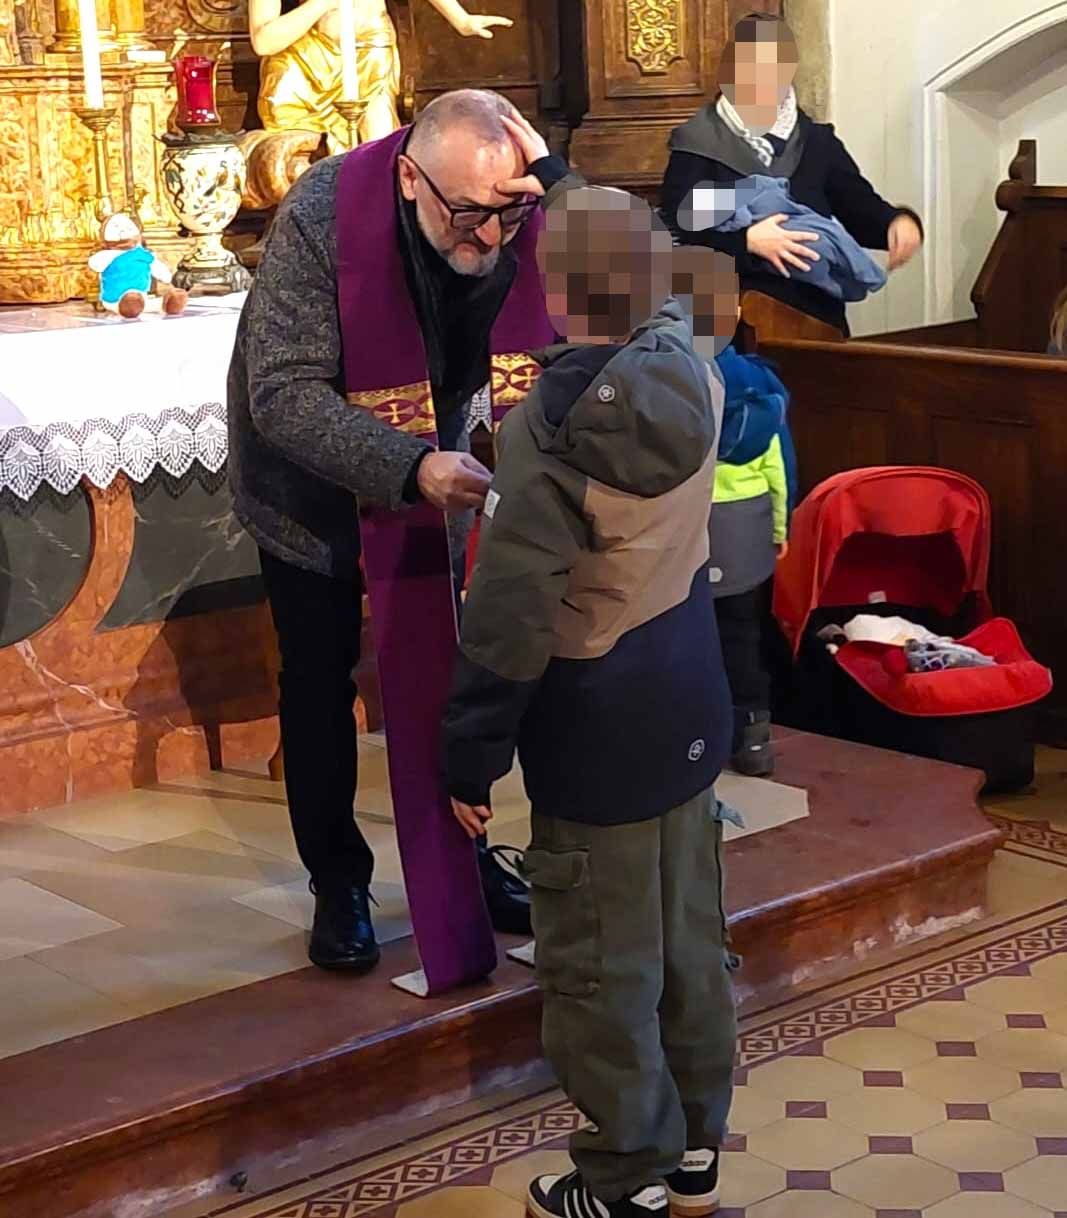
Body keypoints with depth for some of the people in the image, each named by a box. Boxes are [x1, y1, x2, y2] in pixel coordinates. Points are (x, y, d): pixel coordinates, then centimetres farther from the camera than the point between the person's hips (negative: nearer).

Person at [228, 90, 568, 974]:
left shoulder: (515, 226, -23)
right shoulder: (321, 220, -35)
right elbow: (284, 394, -37)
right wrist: (409, 468, -49)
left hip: (436, 465, 3)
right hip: (313, 480, -3)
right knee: (320, 682, 7)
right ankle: (337, 879, 23)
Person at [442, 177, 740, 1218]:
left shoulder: (548, 429, -24)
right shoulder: (693, 375, -5)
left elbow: (508, 623, -21)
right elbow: (666, 318, 23)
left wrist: (470, 759, -11)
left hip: (599, 740, -7)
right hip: (690, 713, 7)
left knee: (603, 968, 7)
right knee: (688, 937, 18)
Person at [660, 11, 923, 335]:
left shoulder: (817, 142, 14)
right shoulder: (699, 145, 2)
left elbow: (859, 206, 10)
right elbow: (676, 229, -8)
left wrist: (898, 222, -12)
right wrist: (747, 240, -22)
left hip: (816, 312, 3)